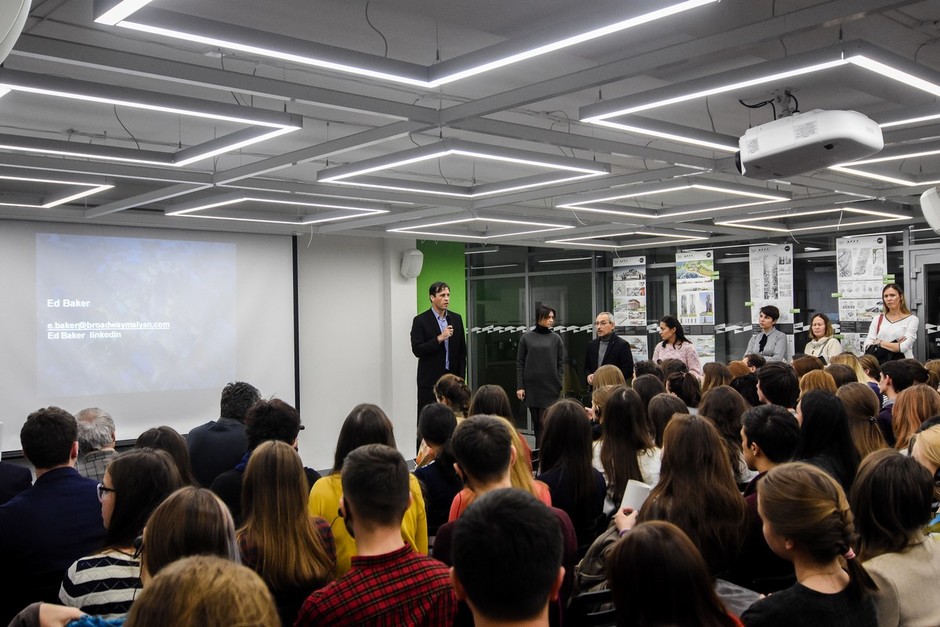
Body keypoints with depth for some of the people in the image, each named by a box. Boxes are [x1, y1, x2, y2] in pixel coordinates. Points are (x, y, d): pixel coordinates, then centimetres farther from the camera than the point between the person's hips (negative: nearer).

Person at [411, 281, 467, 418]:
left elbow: (462, 350, 12)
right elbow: (417, 350, -11)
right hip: (430, 380, -3)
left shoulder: (456, 318, 9)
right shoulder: (420, 320, -4)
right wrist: (440, 338, -20)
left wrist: (461, 377, 6)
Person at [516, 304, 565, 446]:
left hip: (550, 388, -1)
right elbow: (520, 363, 5)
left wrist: (559, 386, -1)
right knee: (536, 422, 7)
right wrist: (520, 386, -1)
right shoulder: (526, 337, 4)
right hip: (531, 387, 1)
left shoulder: (556, 338, 5)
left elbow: (561, 364, 6)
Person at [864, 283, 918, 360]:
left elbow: (904, 347, -6)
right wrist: (896, 345, -4)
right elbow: (867, 346, 5)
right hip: (881, 363, 2)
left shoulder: (912, 319, 7)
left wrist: (880, 343, 1)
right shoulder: (877, 319, 15)